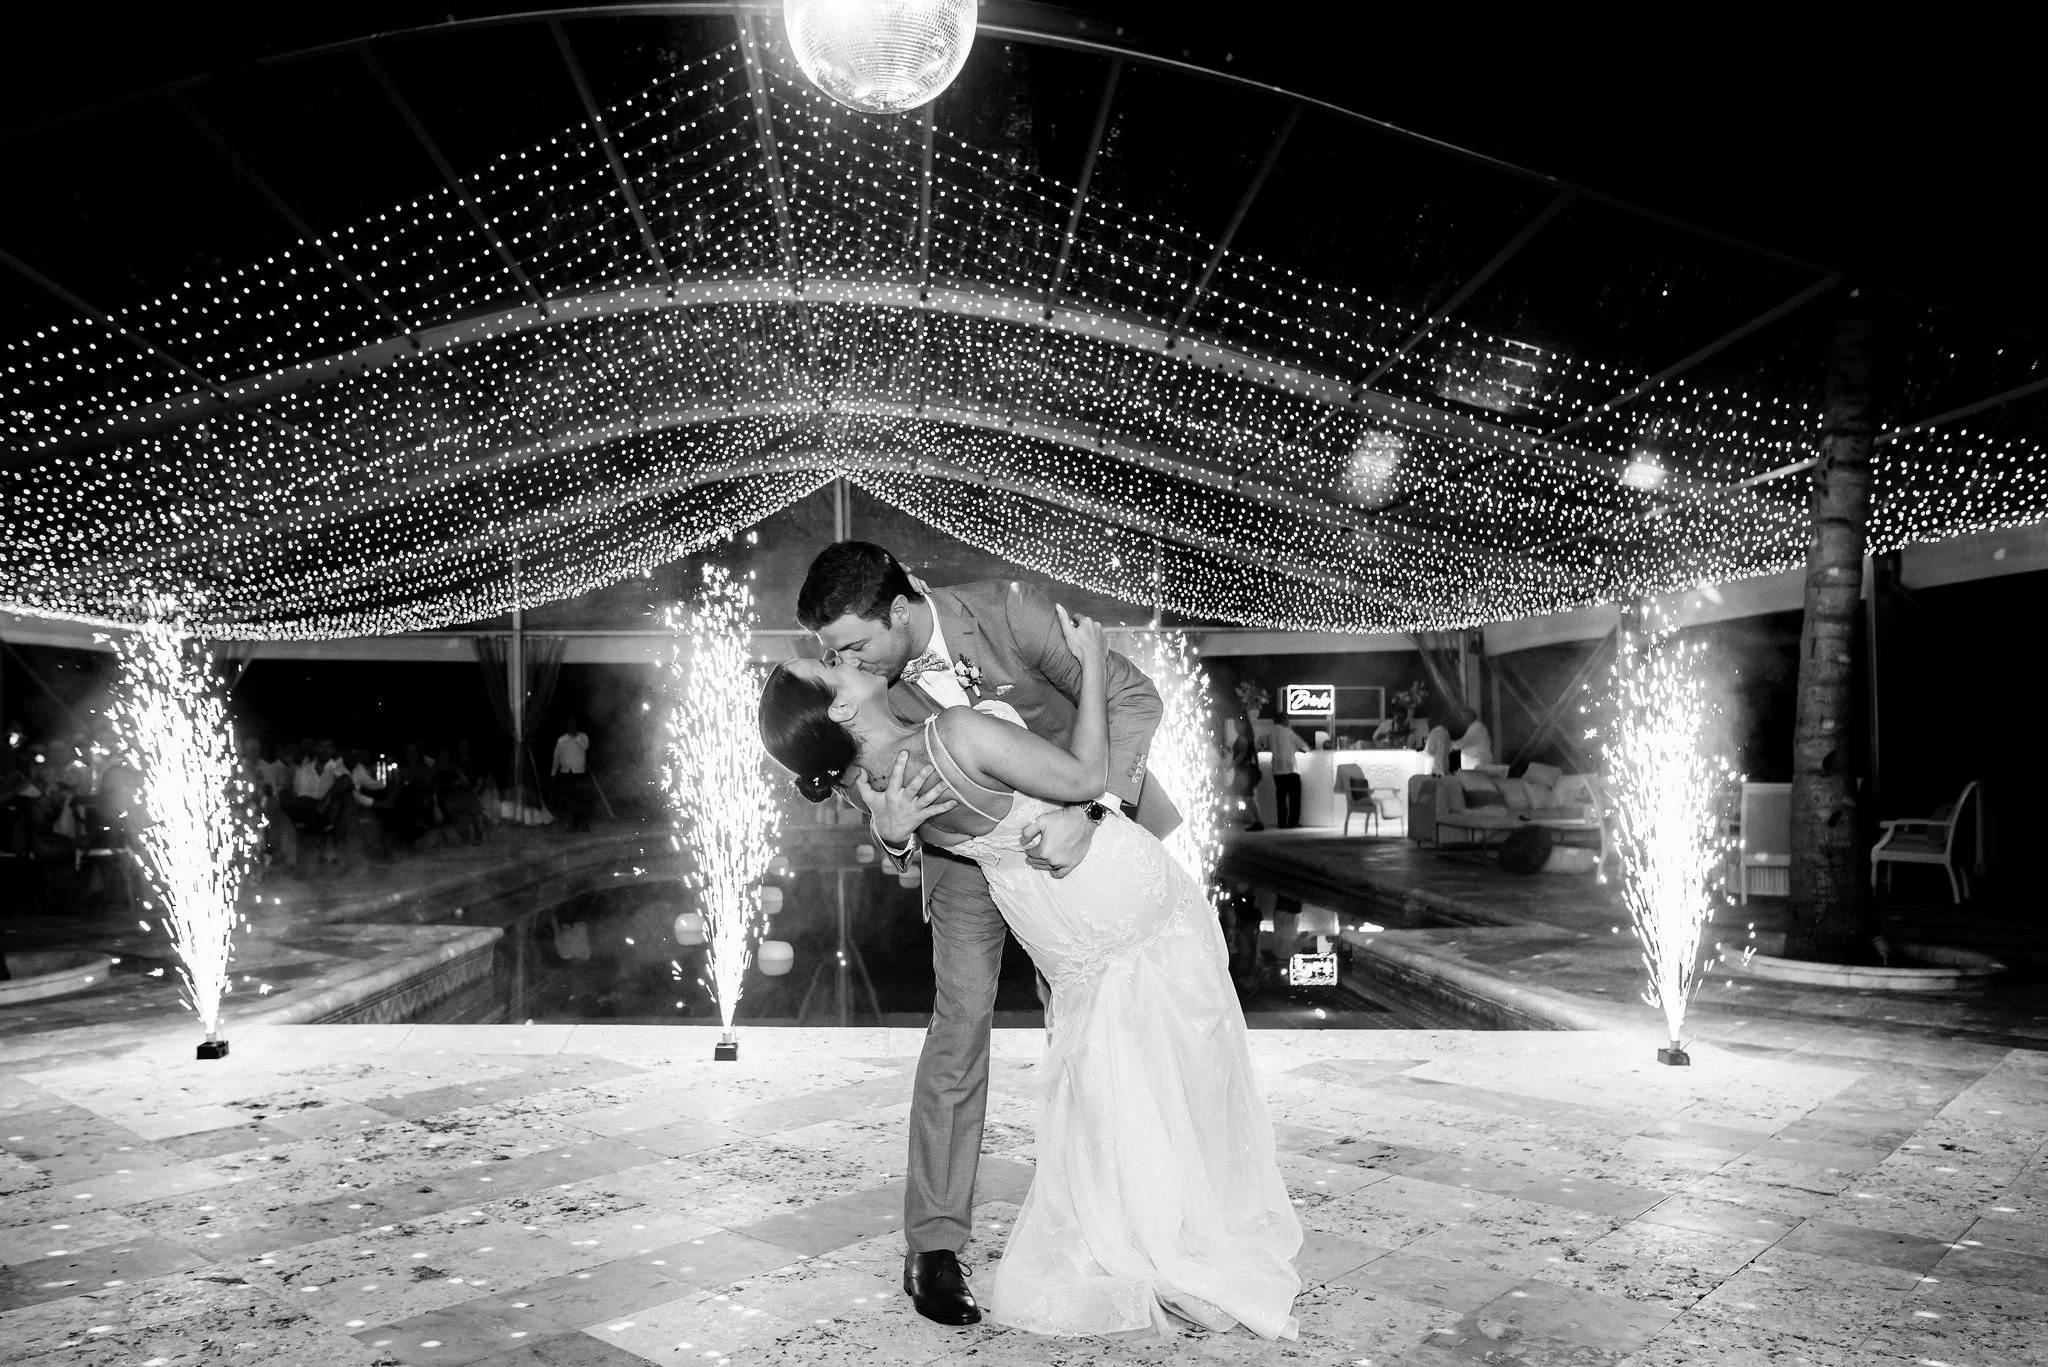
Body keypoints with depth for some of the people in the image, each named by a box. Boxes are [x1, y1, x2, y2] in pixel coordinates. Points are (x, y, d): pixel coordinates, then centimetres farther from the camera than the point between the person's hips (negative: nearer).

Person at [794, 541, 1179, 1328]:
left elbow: (1131, 695, -30)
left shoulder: (1006, 612, -30)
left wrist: (1089, 809, -44)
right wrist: (891, 836, -40)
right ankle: (933, 1244, 0)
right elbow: (894, 820, -14)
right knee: (961, 1019, -9)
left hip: (1074, 821, 0)